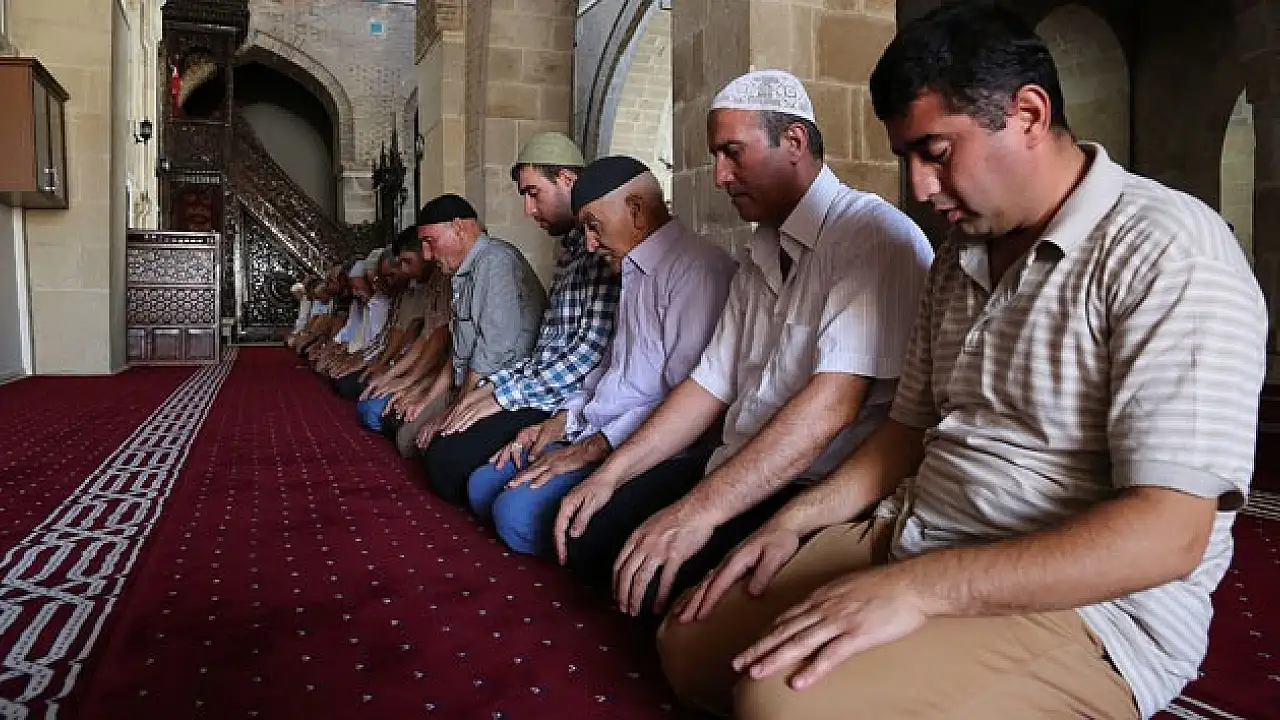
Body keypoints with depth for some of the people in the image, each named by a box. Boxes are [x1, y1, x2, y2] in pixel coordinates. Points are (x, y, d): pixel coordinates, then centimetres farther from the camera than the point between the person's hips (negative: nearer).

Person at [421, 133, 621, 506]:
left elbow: (594, 350, -20)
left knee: (447, 459, -18)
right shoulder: (570, 251, 21)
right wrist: (486, 388, 7)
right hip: (546, 394, 9)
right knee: (435, 445, 0)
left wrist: (505, 395, -14)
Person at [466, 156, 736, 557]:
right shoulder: (635, 272, 18)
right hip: (596, 435, 10)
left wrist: (595, 447, -18)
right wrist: (562, 422, 12)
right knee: (483, 486, 5)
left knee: (517, 513, -23)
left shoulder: (697, 268, -16)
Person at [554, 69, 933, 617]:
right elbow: (712, 384, 14)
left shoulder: (874, 235, -14)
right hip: (736, 472, 9)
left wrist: (699, 510, -28)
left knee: (656, 581, -27)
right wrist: (611, 472, 5)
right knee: (587, 531, -1)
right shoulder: (760, 258, 17)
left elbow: (833, 403, -25)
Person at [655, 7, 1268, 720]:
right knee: (690, 639, 1)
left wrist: (919, 588, -28)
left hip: (1080, 604, -7)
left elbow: (1169, 533, -22)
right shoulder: (960, 258, 12)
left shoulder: (1166, 249, -15)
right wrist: (797, 520, 3)